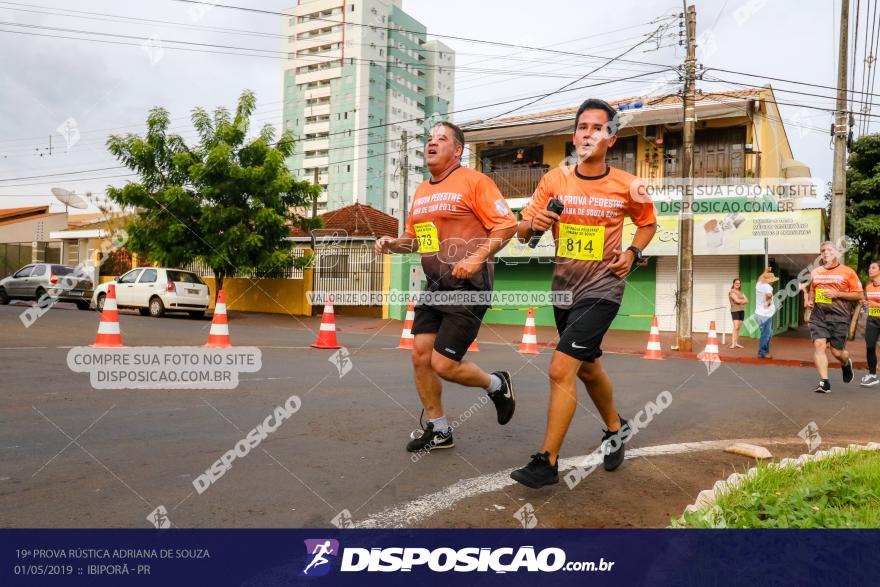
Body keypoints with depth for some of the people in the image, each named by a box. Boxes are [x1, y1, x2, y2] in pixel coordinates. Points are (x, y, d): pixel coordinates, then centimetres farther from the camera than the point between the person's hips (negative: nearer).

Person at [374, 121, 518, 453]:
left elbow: (507, 224, -11)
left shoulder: (473, 181, -7)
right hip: (434, 286, 8)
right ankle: (438, 430, 22)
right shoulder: (421, 192, 15)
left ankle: (497, 385, 21)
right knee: (420, 356, 4)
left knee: (444, 365, -9)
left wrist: (477, 258, -22)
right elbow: (415, 237, 26)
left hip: (468, 287, -8)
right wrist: (394, 243, 5)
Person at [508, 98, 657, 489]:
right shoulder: (554, 180, -1)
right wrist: (534, 225, -23)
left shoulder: (626, 186, -6)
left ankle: (547, 462, -4)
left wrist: (632, 253, -6)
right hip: (563, 288, 5)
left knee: (561, 370, -16)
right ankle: (616, 428, 47)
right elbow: (522, 231, -1)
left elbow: (648, 222, 12)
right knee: (587, 367, 21)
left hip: (601, 289, -4)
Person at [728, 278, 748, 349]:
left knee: (738, 328, 6)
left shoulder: (741, 292, 18)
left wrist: (740, 301, -9)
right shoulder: (731, 292, -3)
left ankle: (736, 343, 9)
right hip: (735, 310, -7)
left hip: (742, 311, 7)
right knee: (736, 327, -16)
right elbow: (737, 300, -15)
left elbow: (747, 301, 8)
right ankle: (733, 344, -18)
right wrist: (743, 300, 3)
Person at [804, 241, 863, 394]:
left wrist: (837, 294, -13)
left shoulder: (847, 272, 1)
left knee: (837, 352, 1)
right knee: (819, 345, -13)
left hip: (839, 317, -3)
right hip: (818, 316, 3)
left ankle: (846, 364, 39)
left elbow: (859, 295, -1)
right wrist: (808, 300, 6)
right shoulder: (815, 272, 12)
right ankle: (824, 382, -9)